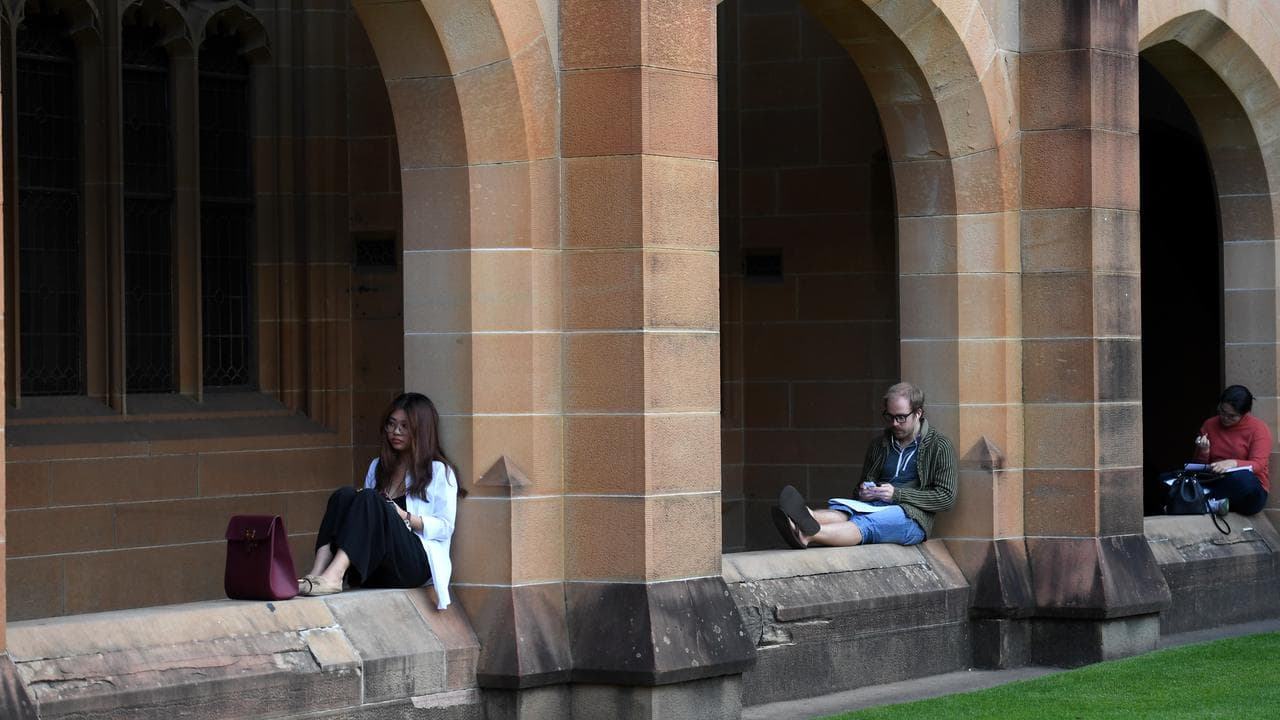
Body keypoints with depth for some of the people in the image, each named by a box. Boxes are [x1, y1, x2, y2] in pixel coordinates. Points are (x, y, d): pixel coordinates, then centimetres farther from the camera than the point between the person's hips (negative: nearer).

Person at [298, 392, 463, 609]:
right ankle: (317, 574, -43)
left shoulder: (439, 471, 12)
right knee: (343, 496, -20)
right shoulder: (378, 467, 27)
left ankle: (332, 577, -50)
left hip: (416, 563, -5)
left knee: (370, 500, -29)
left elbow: (445, 528, 3)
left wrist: (404, 517, -10)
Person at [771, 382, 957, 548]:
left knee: (866, 523, -36)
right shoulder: (879, 445, 23)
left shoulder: (938, 446, 6)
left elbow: (947, 497, -2)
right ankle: (808, 517, -64)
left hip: (911, 516, -5)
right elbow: (862, 487, 32)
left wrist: (897, 494, -8)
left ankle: (808, 534, -63)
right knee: (840, 512, -30)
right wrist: (863, 493, 5)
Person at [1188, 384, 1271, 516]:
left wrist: (1233, 463, -29)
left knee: (1243, 478, -41)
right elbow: (1200, 466, 13)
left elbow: (1258, 466, -11)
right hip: (1215, 483, 3)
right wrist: (1203, 452, -9)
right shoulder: (1210, 425, 10)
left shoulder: (1259, 428, -1)